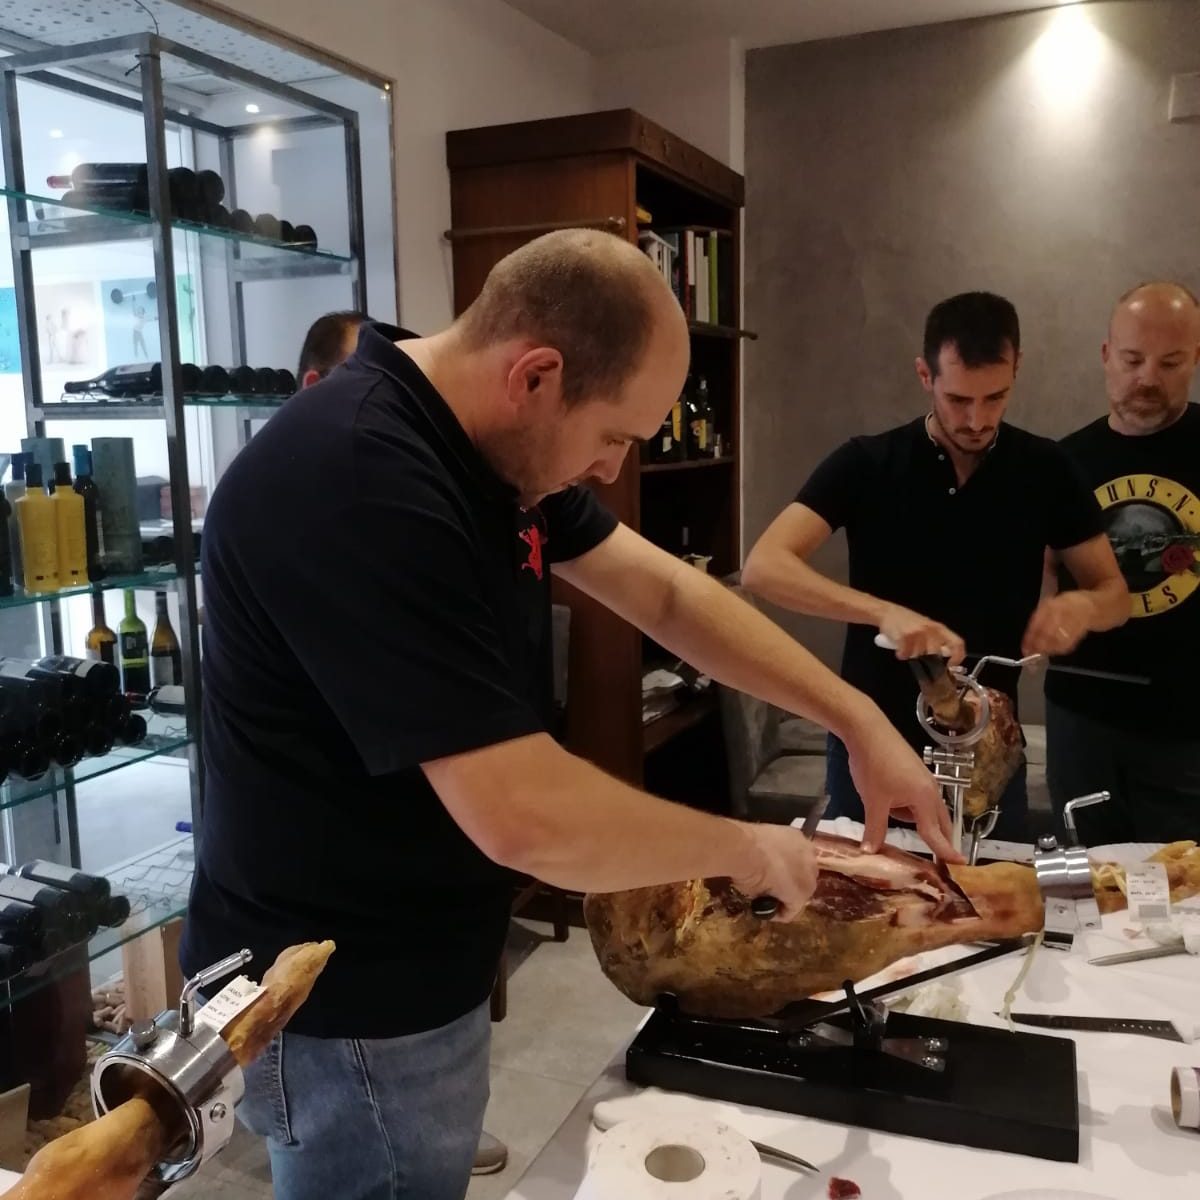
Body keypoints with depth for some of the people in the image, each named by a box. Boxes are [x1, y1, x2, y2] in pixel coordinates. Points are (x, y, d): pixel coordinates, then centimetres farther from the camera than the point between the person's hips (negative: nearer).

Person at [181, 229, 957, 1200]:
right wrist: (744, 848, -18)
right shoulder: (359, 484, -32)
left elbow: (665, 592, 5)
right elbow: (523, 815, -34)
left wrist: (858, 719, -2)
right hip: (345, 1007, -9)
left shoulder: (492, 441, 0)